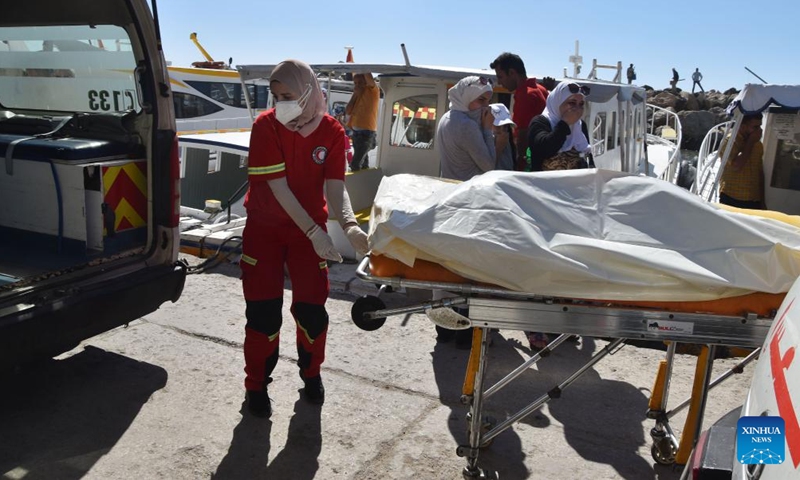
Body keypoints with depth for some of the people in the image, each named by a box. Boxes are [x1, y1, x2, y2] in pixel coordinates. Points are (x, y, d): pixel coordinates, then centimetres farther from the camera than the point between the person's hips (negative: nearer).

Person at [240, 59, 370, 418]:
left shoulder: (332, 131, -11)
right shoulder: (266, 126, -18)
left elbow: (335, 186, -16)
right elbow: (279, 188, -23)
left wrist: (348, 224, -36)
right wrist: (315, 232, -30)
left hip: (310, 229, 2)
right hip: (265, 227, -1)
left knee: (312, 307, 0)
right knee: (263, 311, -2)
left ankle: (311, 373, 28)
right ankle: (257, 385, 20)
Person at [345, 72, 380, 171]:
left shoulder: (372, 91, -7)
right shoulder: (357, 95, 14)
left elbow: (368, 76, -26)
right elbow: (348, 111, 4)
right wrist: (355, 94, 0)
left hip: (367, 132, -9)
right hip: (356, 132, 9)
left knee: (355, 164, -16)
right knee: (362, 162, 20)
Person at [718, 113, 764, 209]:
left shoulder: (758, 144, 10)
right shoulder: (729, 141, -7)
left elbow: (760, 174, 14)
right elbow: (736, 166, -22)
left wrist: (762, 201, 12)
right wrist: (750, 142, -13)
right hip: (731, 199, -5)